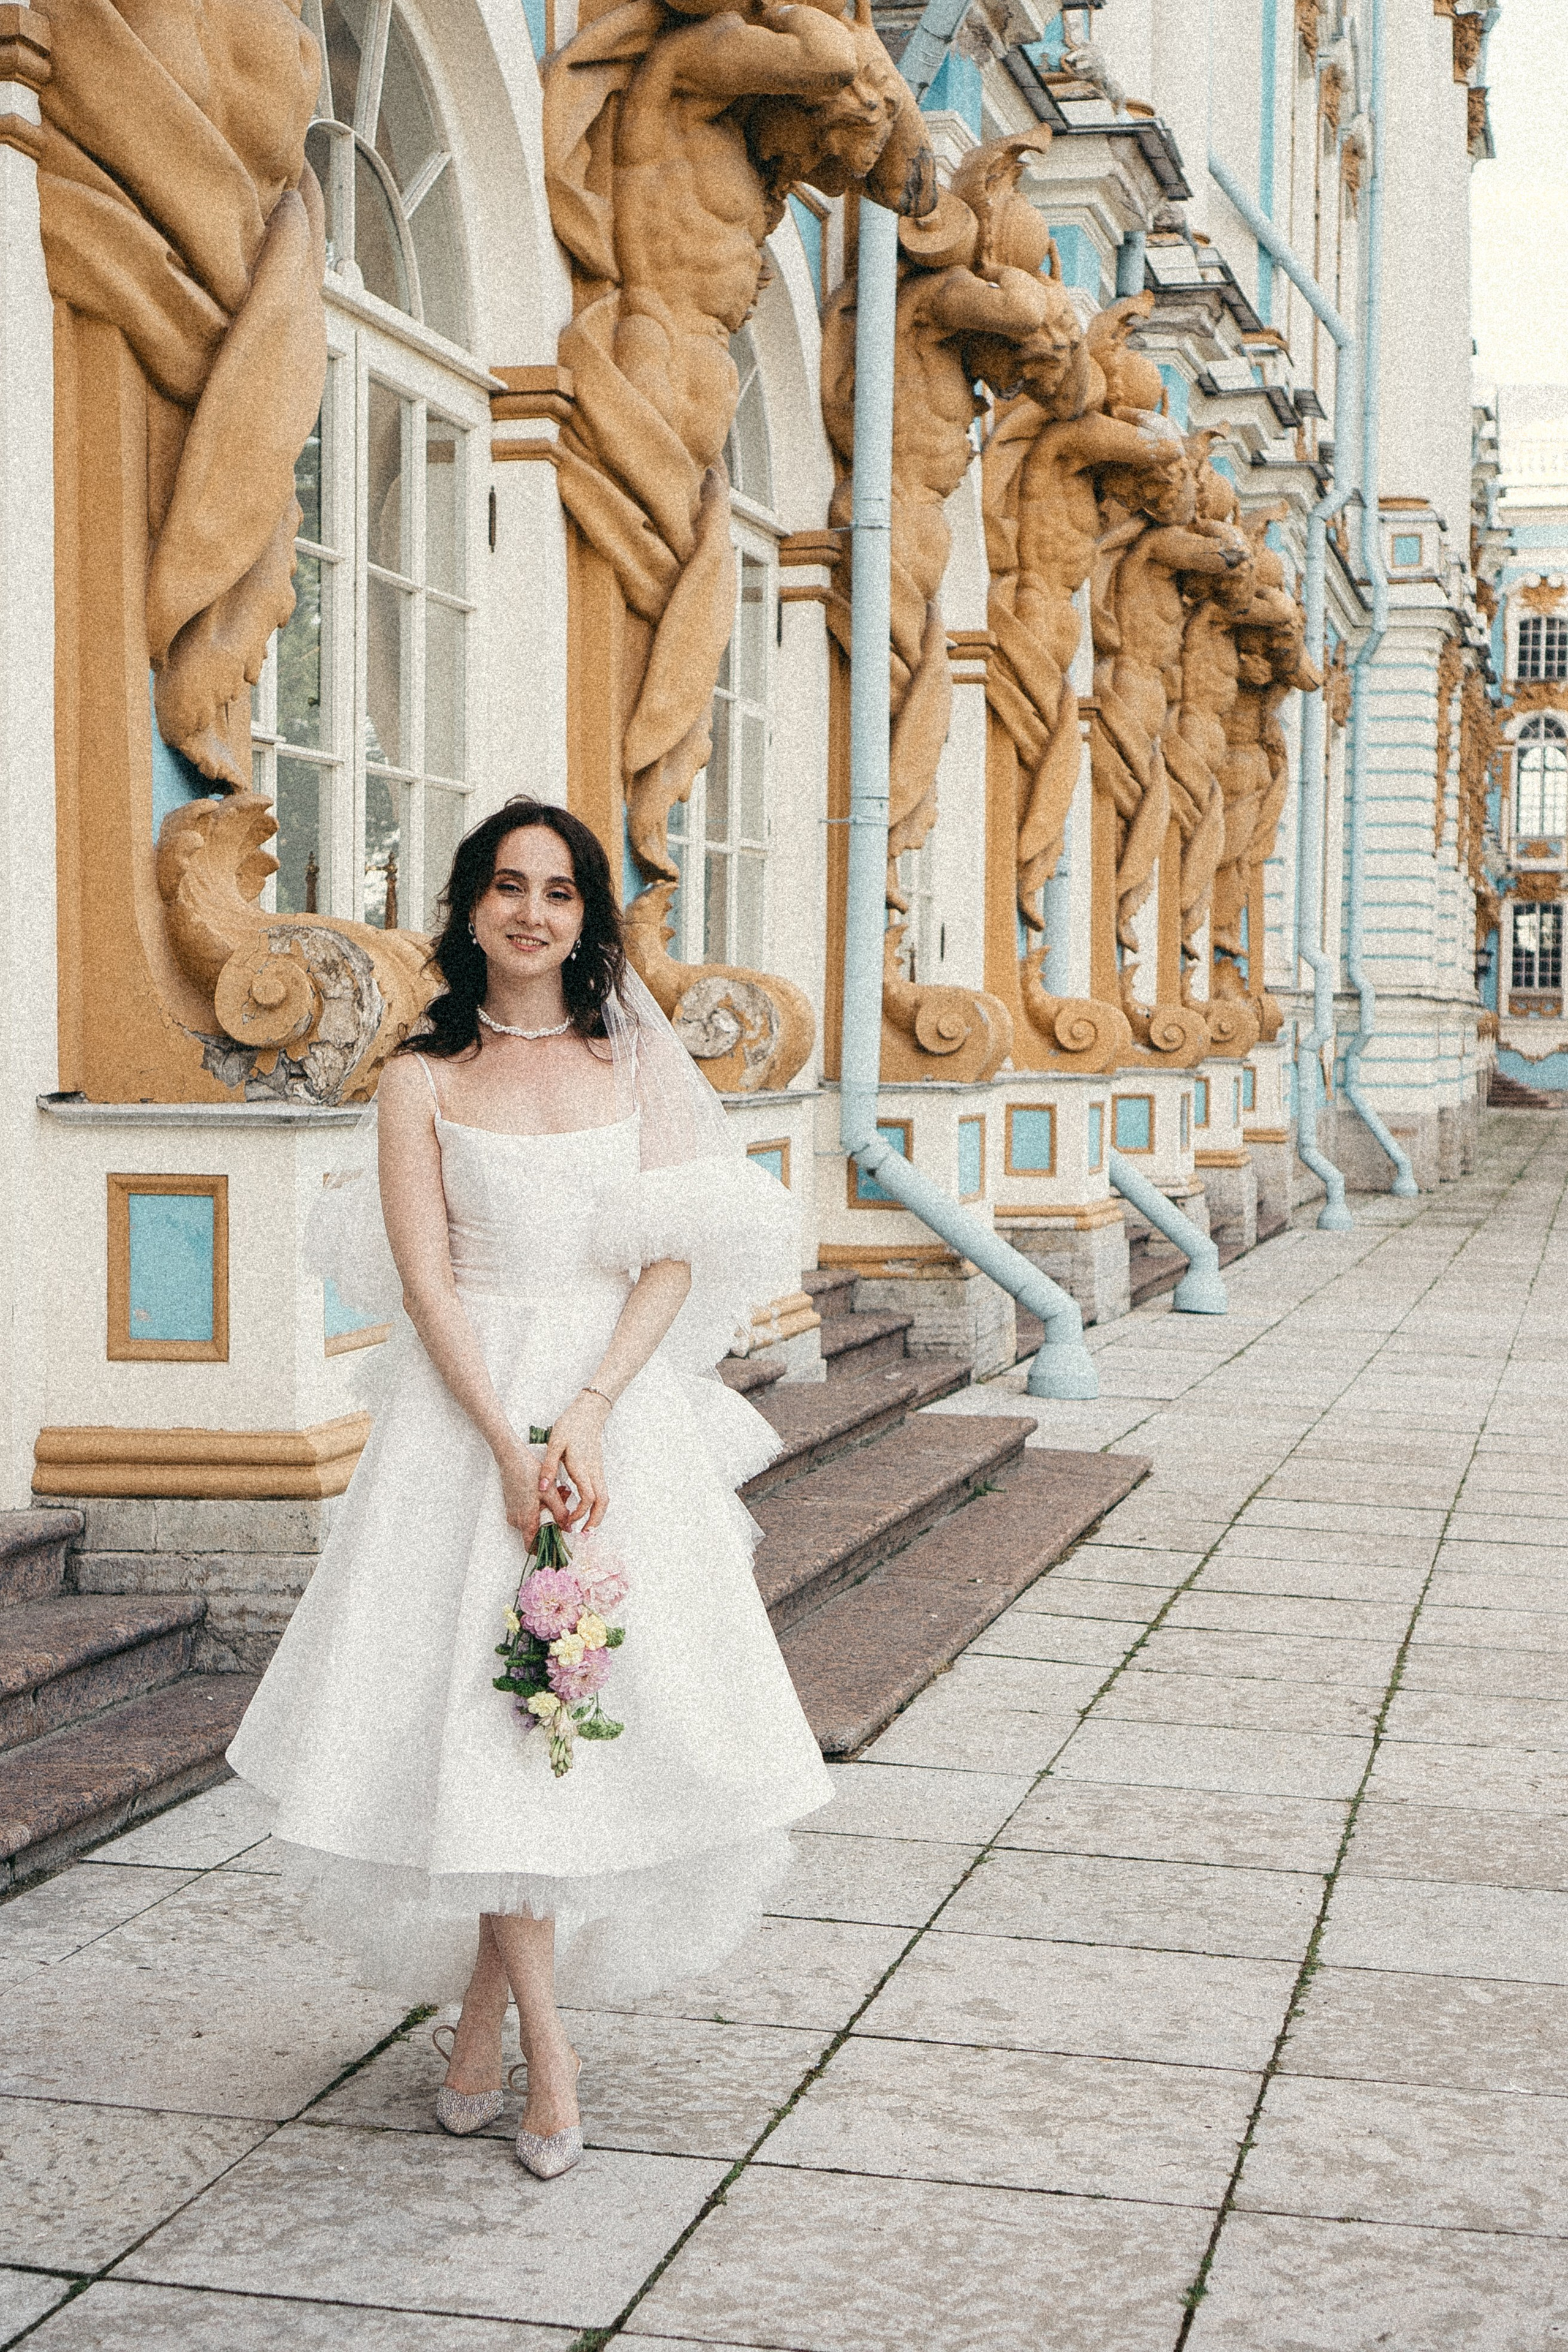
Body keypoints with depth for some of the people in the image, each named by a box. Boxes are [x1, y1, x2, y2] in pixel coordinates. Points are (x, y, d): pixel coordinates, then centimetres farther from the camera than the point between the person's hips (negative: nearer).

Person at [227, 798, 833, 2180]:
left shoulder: (638, 1063, 7)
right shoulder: (425, 1080, 2)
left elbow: (675, 1261, 0)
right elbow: (424, 1280, -5)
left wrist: (588, 1419, -13)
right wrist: (508, 1444, -15)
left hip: (621, 1404, 2)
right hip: (470, 1406, -2)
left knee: (600, 1695, 2)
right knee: (483, 1707, -5)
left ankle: (483, 2002, 20)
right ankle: (544, 2038, 5)